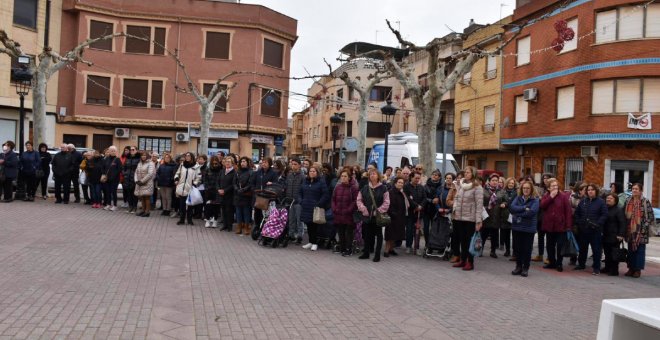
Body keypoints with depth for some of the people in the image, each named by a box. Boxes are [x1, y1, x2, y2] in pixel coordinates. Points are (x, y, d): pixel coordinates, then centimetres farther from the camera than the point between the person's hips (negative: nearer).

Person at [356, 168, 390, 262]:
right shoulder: (365, 188, 7)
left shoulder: (383, 188, -4)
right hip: (367, 215, 4)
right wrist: (363, 209, -4)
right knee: (367, 234, 11)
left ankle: (377, 254, 10)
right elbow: (359, 199, 8)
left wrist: (379, 211, -13)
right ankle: (366, 253, 23)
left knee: (378, 234, 4)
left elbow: (386, 202, -7)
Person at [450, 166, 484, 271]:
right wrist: (454, 208, 2)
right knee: (462, 240, 13)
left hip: (470, 218, -6)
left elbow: (479, 204, -13)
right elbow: (456, 198, 18)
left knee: (469, 240, 1)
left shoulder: (477, 187, -9)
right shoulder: (460, 184, 9)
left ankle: (470, 262, 11)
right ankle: (463, 260, 23)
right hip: (459, 217, 6)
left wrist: (478, 221, -17)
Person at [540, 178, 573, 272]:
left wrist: (568, 225, -14)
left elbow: (568, 211, -9)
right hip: (549, 225, 4)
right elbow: (542, 206, -11)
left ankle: (559, 263, 13)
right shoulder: (546, 196, 7)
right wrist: (551, 197, -15)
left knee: (560, 246, 1)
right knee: (550, 245, 12)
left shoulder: (563, 196, -5)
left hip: (560, 226, -4)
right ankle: (552, 262, 24)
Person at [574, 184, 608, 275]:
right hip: (583, 229, 5)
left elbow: (604, 215, -9)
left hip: (595, 230, -4)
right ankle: (581, 264, 27)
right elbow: (577, 213, 14)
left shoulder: (601, 202, -3)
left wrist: (598, 224, -18)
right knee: (582, 248, 14)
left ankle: (596, 268, 6)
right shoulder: (583, 201, 10)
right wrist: (578, 222, 1)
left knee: (596, 249, -1)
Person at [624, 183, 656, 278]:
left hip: (641, 230, -4)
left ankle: (638, 269, 7)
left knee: (640, 250, 0)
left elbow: (650, 216, -5)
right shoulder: (628, 201, 9)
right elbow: (625, 214, 14)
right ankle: (631, 268, 17)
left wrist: (646, 227, -12)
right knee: (630, 250, 9)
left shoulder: (645, 202, -4)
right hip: (630, 230, 4)